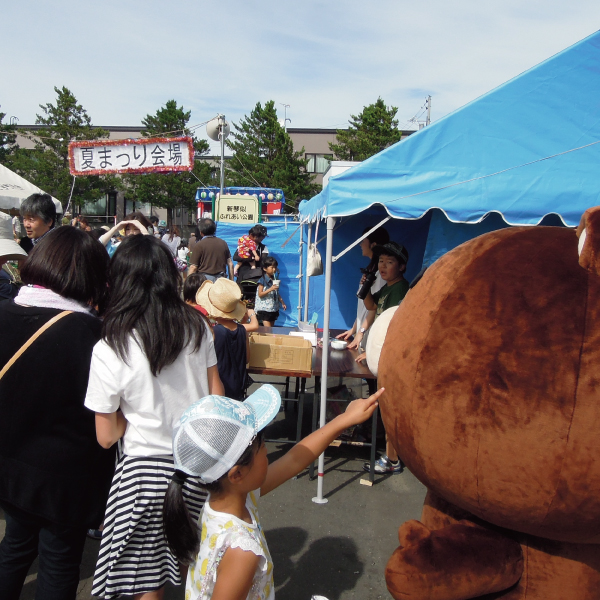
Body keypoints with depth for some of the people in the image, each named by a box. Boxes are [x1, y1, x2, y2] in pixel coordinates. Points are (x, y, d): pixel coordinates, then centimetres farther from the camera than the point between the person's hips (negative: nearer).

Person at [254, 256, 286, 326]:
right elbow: (260, 294, -15)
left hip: (273, 309, 7)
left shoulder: (275, 280, 9)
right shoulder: (263, 280, -10)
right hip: (264, 309, -7)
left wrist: (282, 303, 9)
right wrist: (270, 289, -25)